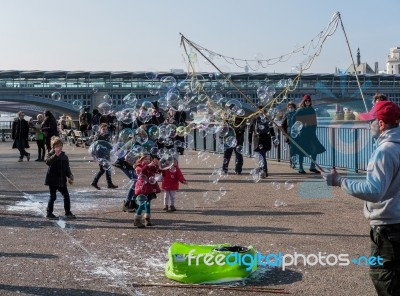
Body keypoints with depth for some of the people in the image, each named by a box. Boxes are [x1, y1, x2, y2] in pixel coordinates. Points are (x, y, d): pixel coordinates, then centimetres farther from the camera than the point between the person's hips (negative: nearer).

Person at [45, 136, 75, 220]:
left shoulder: (64, 156, 9)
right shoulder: (51, 154, -7)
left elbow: (67, 168, 14)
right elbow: (48, 162, -29)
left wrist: (70, 176, 2)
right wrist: (56, 155, -35)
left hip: (62, 180, 6)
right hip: (52, 180, -5)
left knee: (66, 196, 9)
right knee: (53, 197, -1)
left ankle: (68, 212, 21)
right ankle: (49, 213, 9)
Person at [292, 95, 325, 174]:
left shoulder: (312, 110, 9)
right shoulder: (299, 111, -4)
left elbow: (314, 122, 14)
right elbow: (294, 121, -3)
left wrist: (314, 130, 7)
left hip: (311, 133, 5)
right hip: (302, 132, -5)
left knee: (316, 149, 0)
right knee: (302, 150, -1)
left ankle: (312, 167, 10)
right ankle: (300, 168, 8)